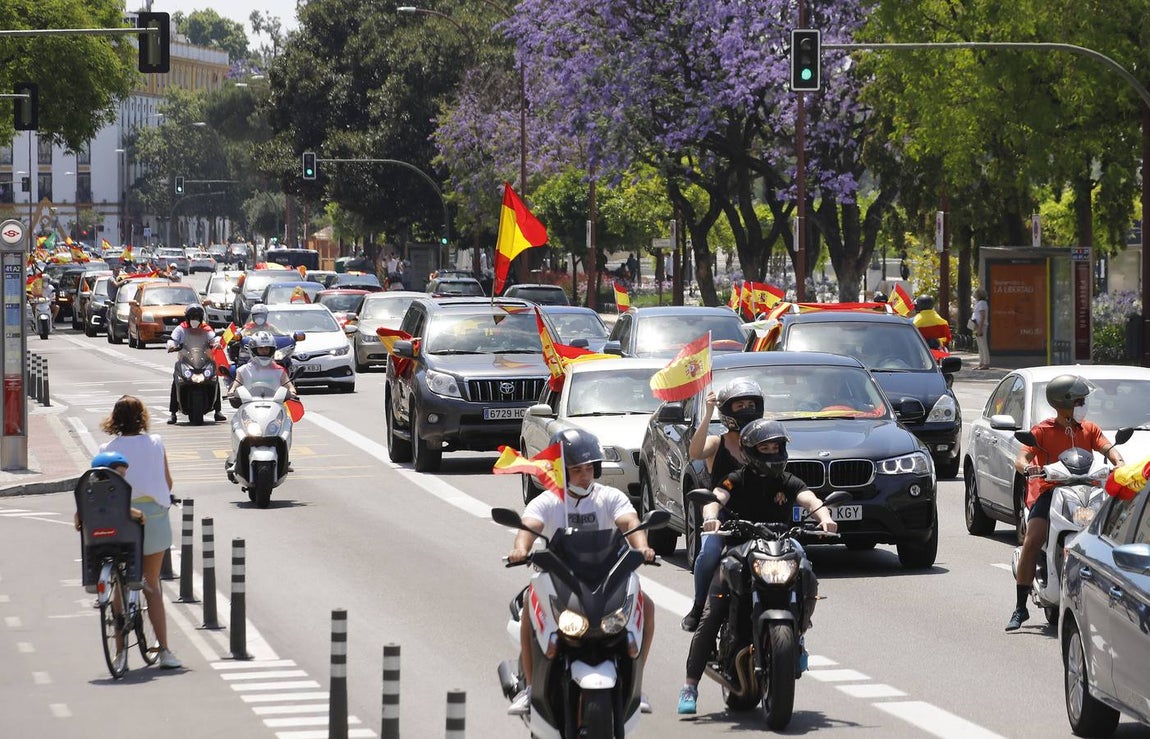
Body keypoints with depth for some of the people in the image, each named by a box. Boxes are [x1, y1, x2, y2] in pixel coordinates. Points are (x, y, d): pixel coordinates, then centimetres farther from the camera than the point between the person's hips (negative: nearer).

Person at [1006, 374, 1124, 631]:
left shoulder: (1089, 429, 13)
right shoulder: (1042, 431, 3)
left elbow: (1107, 447, -3)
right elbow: (1021, 458, -8)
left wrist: (1119, 461, -26)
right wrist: (1027, 467, -33)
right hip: (1048, 490, -4)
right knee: (1032, 542, -21)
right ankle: (1020, 608, -16)